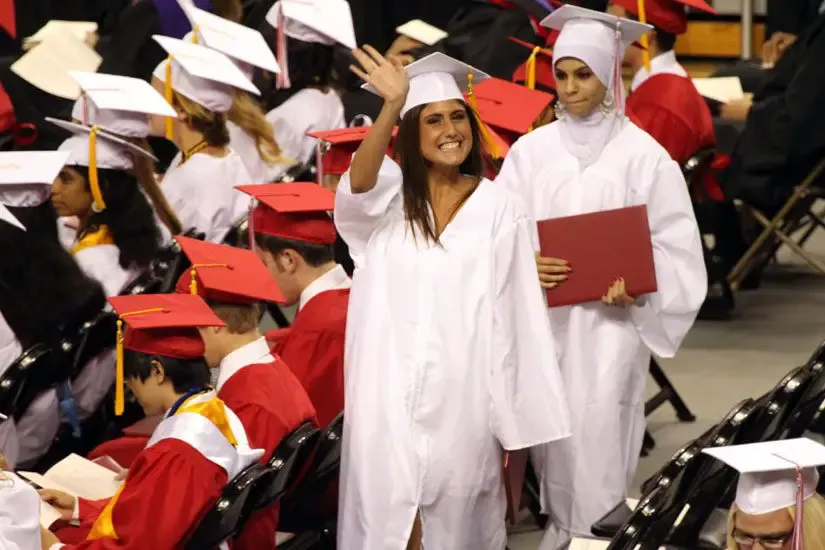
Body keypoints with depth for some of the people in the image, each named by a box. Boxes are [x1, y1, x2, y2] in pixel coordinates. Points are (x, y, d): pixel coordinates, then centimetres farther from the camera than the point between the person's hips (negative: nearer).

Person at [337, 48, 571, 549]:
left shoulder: (498, 207, 3)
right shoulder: (387, 197, 4)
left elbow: (515, 309, 3)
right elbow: (357, 183, -20)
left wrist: (514, 414, -1)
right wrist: (392, 105, -37)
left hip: (461, 392, 0)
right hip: (390, 391, 0)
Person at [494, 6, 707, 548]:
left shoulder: (643, 155, -3)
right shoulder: (532, 150, 3)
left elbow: (673, 241, -2)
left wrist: (636, 289, -17)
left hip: (611, 315, -3)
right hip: (545, 311, 3)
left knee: (599, 417, -11)